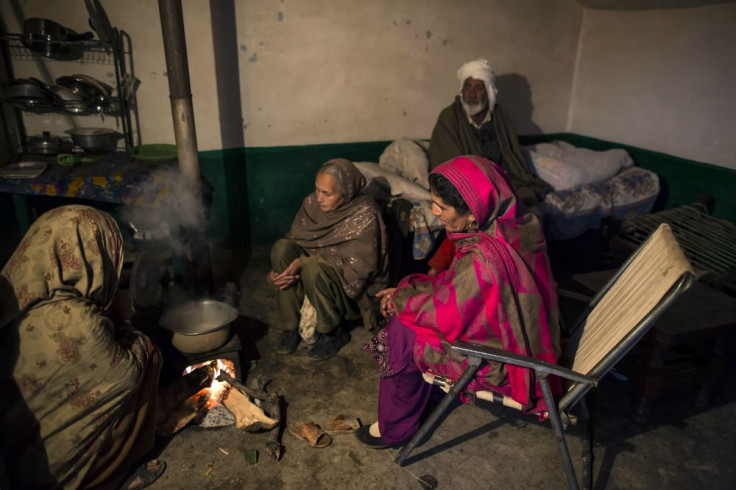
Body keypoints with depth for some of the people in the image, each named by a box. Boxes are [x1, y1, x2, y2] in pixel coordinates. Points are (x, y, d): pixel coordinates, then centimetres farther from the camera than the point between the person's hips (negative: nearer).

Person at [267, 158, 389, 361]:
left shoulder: (365, 214, -23)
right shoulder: (312, 203, -8)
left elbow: (359, 265, -27)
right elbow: (293, 239, 0)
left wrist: (304, 262, -30)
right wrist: (276, 269, -19)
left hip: (352, 287, -5)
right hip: (312, 273, 6)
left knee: (313, 268, -35)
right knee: (282, 246, -20)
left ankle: (333, 333, -9)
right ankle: (290, 327, -10)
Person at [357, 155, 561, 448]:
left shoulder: (484, 257, -36)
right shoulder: (511, 223, -7)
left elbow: (443, 316, -23)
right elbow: (454, 282, 7)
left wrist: (401, 298, -5)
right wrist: (407, 289, 1)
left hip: (502, 362, -9)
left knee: (401, 336, -7)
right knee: (406, 312, 11)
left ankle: (394, 430, 16)